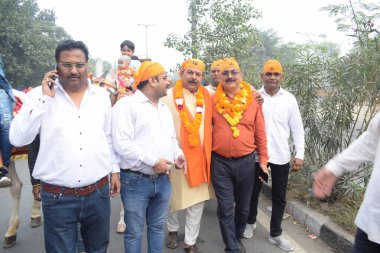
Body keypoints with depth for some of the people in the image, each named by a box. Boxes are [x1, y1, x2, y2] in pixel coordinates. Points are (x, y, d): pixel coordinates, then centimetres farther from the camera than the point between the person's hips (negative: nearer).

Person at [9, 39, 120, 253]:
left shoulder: (101, 96, 3)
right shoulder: (39, 95, -5)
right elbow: (18, 139, -14)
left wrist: (115, 169, 13)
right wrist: (45, 98, -17)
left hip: (98, 193, 3)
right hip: (57, 197, -2)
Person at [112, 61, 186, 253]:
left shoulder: (164, 109, 15)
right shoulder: (126, 105, -11)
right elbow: (122, 143, -20)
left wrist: (177, 154, 1)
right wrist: (153, 161, -19)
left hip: (163, 180, 7)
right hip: (136, 181, -6)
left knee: (157, 227, 20)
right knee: (134, 232, 9)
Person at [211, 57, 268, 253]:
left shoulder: (252, 99, 0)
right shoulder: (213, 100, -1)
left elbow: (260, 132, 3)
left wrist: (263, 159, 2)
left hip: (246, 162, 1)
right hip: (220, 162, -1)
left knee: (243, 206, 17)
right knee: (225, 208, 4)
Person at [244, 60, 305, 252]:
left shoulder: (289, 98, 1)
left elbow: (297, 128, 2)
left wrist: (299, 154, -2)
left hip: (281, 155, 1)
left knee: (279, 197, 12)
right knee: (253, 192, 15)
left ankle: (275, 233, 30)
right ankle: (250, 222, 41)